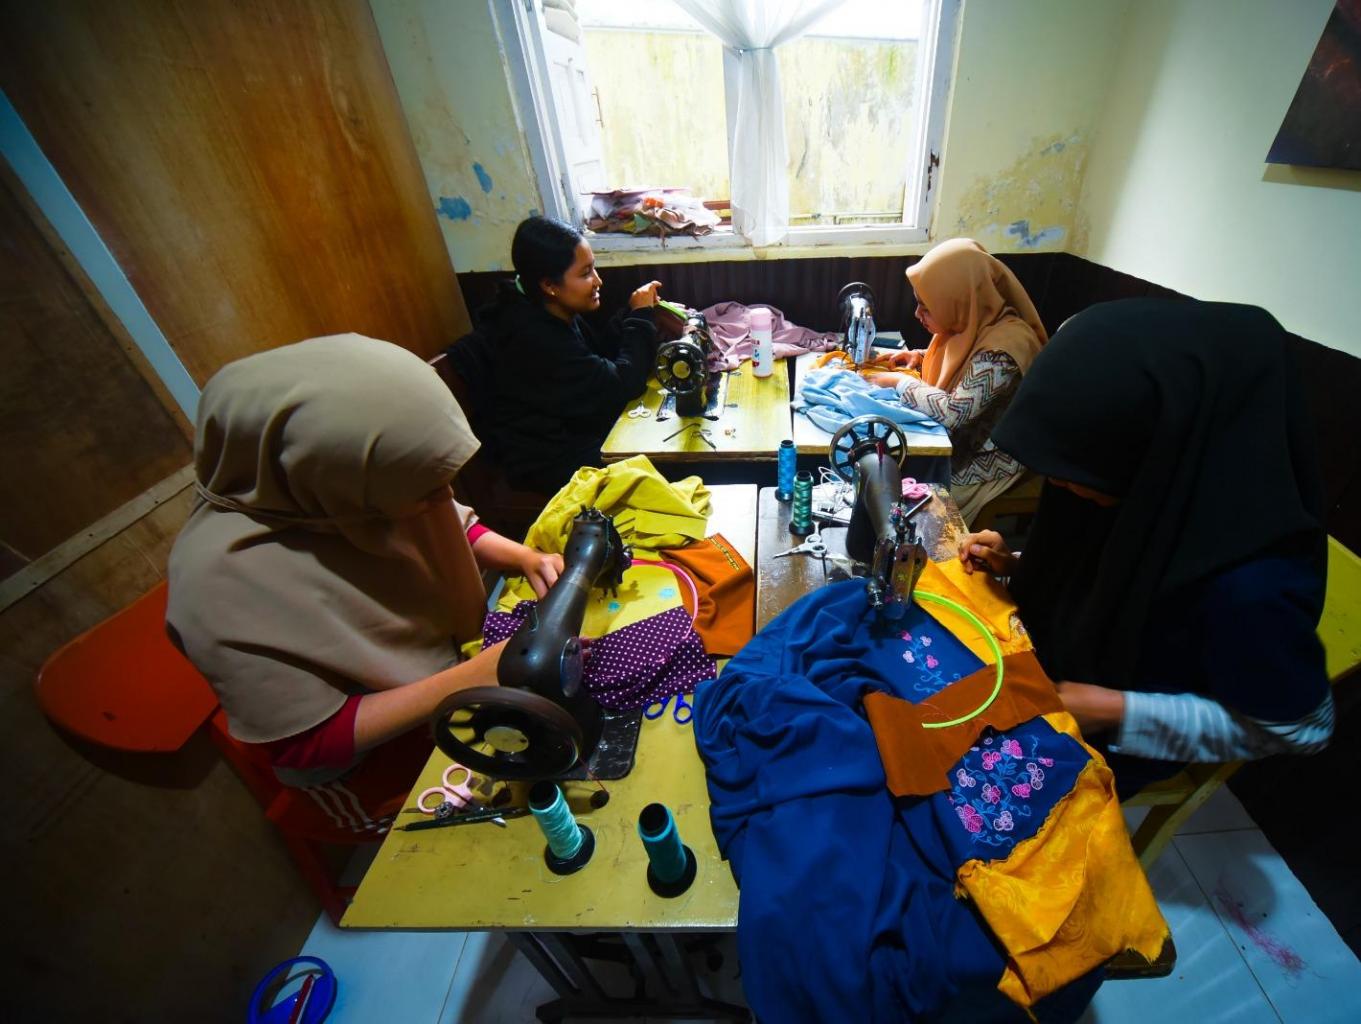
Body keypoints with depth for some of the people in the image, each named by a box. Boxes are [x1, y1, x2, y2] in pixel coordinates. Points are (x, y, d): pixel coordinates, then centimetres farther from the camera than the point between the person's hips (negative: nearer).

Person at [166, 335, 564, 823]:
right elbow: (307, 744, -22)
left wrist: (524, 557, -18)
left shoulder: (360, 472, -18)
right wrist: (472, 677, -31)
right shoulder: (223, 584, -32)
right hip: (372, 753, -4)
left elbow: (454, 532, 0)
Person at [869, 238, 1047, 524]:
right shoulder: (973, 321, -3)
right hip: (954, 440, 8)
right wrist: (921, 357, -1)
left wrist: (899, 381, -20)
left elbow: (954, 413, -32)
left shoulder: (1002, 349, -30)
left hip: (982, 462, -8)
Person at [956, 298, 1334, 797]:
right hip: (1057, 661, 5)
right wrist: (1013, 565, -12)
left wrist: (1118, 711, -23)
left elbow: (1297, 729, -18)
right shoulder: (1147, 485, -18)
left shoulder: (1249, 582, -36)